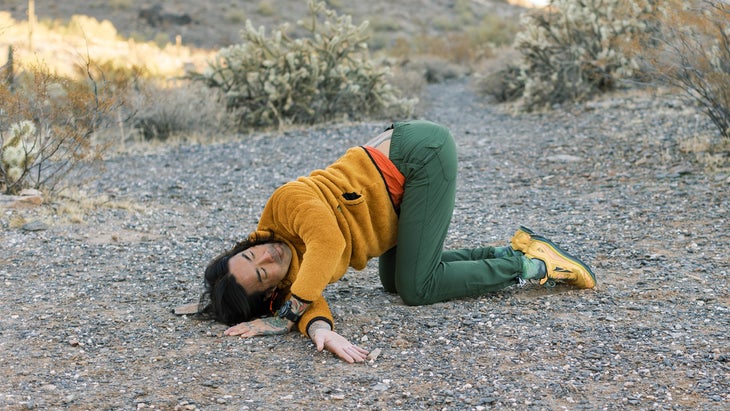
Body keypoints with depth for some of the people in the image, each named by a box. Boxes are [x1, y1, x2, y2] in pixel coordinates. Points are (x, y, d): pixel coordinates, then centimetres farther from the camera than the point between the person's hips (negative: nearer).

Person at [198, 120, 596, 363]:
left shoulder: (286, 204, -22)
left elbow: (329, 241, -36)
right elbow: (310, 301, -13)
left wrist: (286, 318, -32)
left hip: (421, 150, -8)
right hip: (408, 168, 8)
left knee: (417, 287, -9)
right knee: (393, 280, 10)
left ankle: (530, 265, 5)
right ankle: (509, 252, 17)